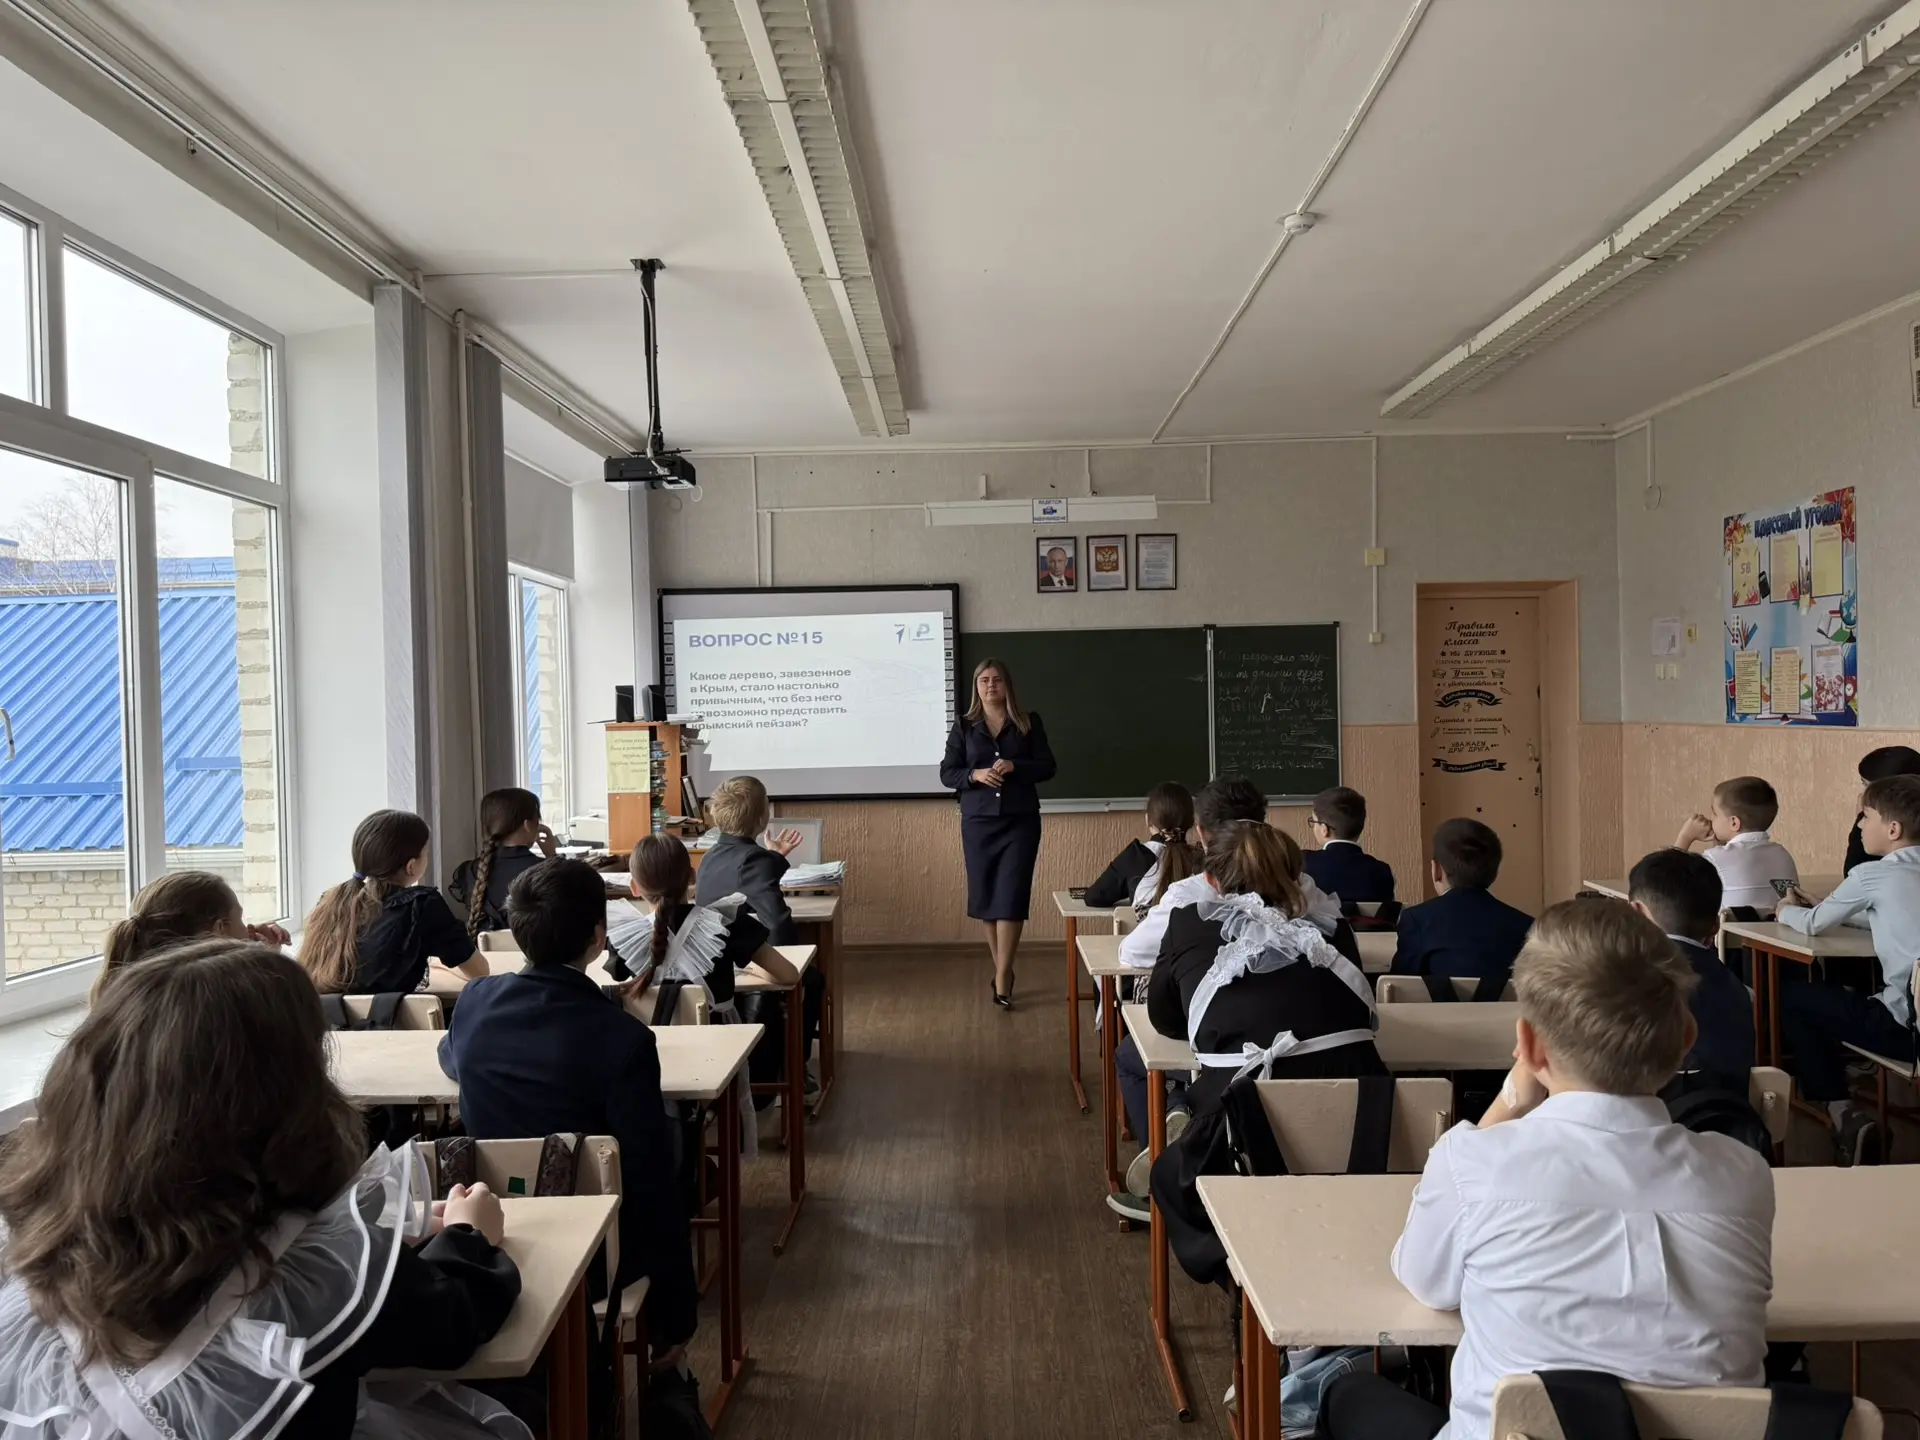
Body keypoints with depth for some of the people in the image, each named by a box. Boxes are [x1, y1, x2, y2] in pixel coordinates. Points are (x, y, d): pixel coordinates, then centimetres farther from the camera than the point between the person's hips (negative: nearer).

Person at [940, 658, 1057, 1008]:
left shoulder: (1029, 723, 4)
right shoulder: (963, 726, 5)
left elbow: (1048, 767, 1)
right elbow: (946, 773, 3)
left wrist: (1015, 767, -16)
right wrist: (975, 775, -16)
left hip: (1020, 821, -2)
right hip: (978, 822, 2)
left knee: (1011, 897, -8)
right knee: (986, 897, 6)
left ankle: (1002, 978, -6)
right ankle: (1002, 970, 22)